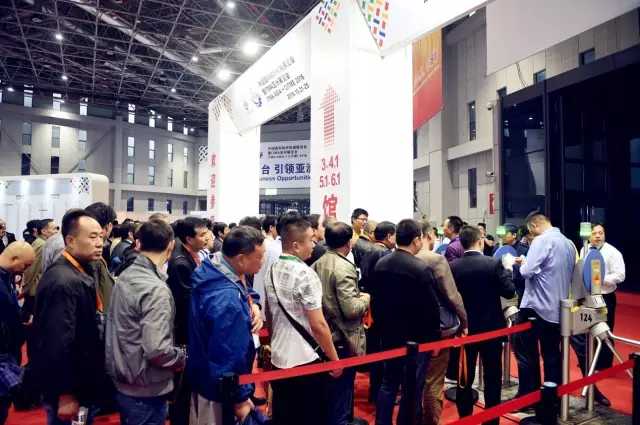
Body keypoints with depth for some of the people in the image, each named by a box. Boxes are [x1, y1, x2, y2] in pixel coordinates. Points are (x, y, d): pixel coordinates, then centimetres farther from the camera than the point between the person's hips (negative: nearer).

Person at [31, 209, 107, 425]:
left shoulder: (81, 271, 6)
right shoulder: (64, 282, -26)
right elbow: (58, 342, -28)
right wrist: (65, 395, -22)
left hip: (81, 381, 9)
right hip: (69, 390, -9)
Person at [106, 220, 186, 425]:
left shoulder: (125, 276, 1)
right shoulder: (156, 289, -26)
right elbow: (156, 350, -30)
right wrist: (183, 357, -12)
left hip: (122, 382, 8)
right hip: (145, 392, -8)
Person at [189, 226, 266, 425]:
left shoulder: (213, 269, -7)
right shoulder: (227, 300, -36)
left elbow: (247, 291, 11)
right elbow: (230, 358, -31)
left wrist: (253, 305, -11)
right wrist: (241, 398, -18)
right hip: (219, 392, -9)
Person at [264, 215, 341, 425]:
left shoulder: (272, 271, 3)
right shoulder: (305, 274, -20)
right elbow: (318, 325, -20)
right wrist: (334, 359, -9)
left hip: (278, 358, 7)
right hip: (306, 360, -7)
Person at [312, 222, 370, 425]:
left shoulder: (318, 264, 2)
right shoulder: (344, 267, -22)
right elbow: (351, 309, -27)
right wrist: (365, 299, -7)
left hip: (325, 337, 8)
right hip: (343, 340, -8)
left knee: (329, 388, 23)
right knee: (342, 390, 8)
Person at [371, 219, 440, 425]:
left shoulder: (380, 264, -1)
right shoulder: (421, 268, -20)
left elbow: (375, 300, 6)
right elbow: (431, 309, -16)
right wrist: (435, 338, -3)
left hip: (389, 335, 6)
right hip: (416, 339, -6)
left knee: (388, 384, 17)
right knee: (413, 389, 8)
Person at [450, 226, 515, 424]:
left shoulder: (453, 266, -8)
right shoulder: (493, 263, -14)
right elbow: (509, 291, -9)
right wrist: (507, 269, 5)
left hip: (464, 328, 2)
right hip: (491, 327, -2)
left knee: (465, 377, 13)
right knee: (492, 378, 12)